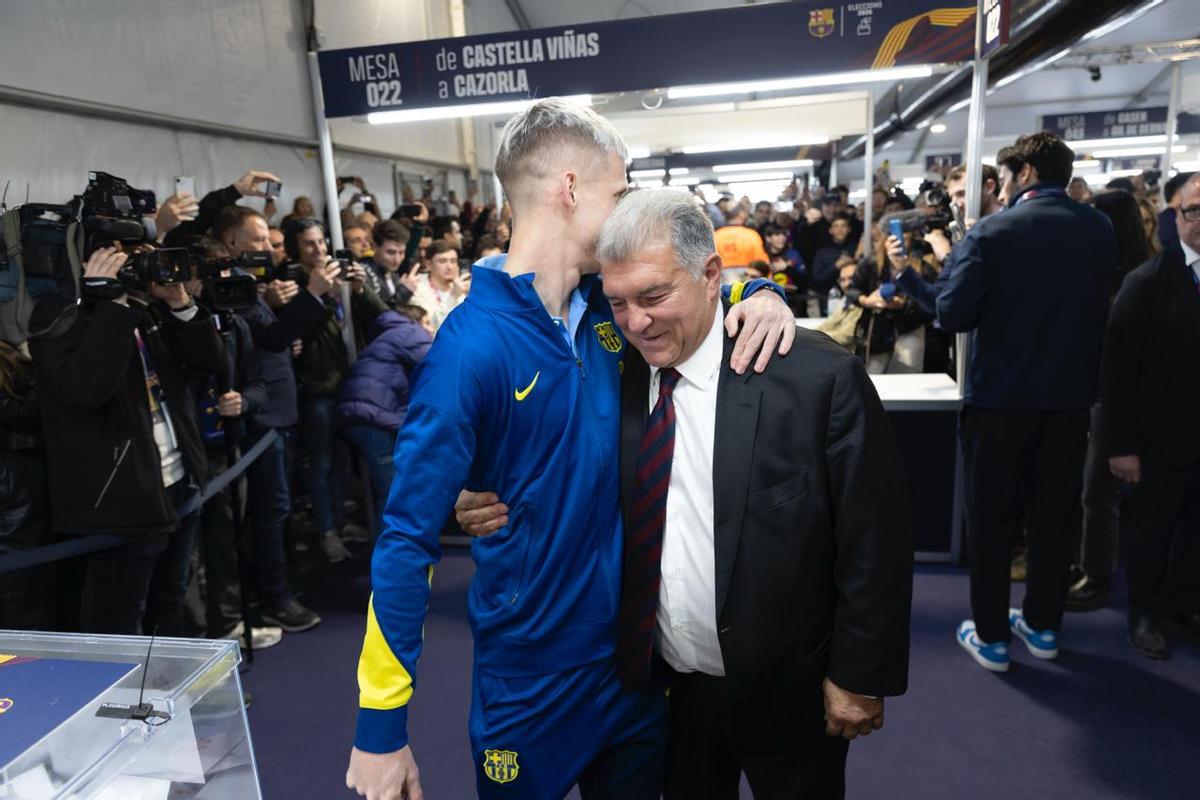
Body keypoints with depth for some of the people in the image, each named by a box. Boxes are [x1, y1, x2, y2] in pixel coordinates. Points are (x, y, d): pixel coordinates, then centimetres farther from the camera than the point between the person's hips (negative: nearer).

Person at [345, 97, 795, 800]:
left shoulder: (611, 306, -4)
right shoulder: (474, 345, -23)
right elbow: (409, 535, -20)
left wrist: (759, 295, -9)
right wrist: (381, 724, -17)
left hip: (639, 652, 6)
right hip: (533, 680, -5)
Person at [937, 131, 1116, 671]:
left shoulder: (990, 232, -14)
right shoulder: (1101, 229, 1)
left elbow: (953, 314, -18)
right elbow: (1100, 304, 10)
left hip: (1000, 395, -4)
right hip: (1070, 394, 4)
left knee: (990, 516, 7)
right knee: (1054, 513, 16)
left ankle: (990, 636, 16)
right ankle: (1043, 626, 30)